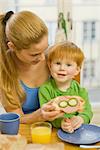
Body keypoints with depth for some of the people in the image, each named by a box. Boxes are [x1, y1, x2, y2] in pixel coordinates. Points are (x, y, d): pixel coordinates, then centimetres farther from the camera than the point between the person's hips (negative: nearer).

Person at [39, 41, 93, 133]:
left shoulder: (80, 90, 5)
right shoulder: (45, 89, -3)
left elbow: (87, 110, -2)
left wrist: (81, 119, -24)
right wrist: (60, 122, -30)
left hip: (77, 131, 2)